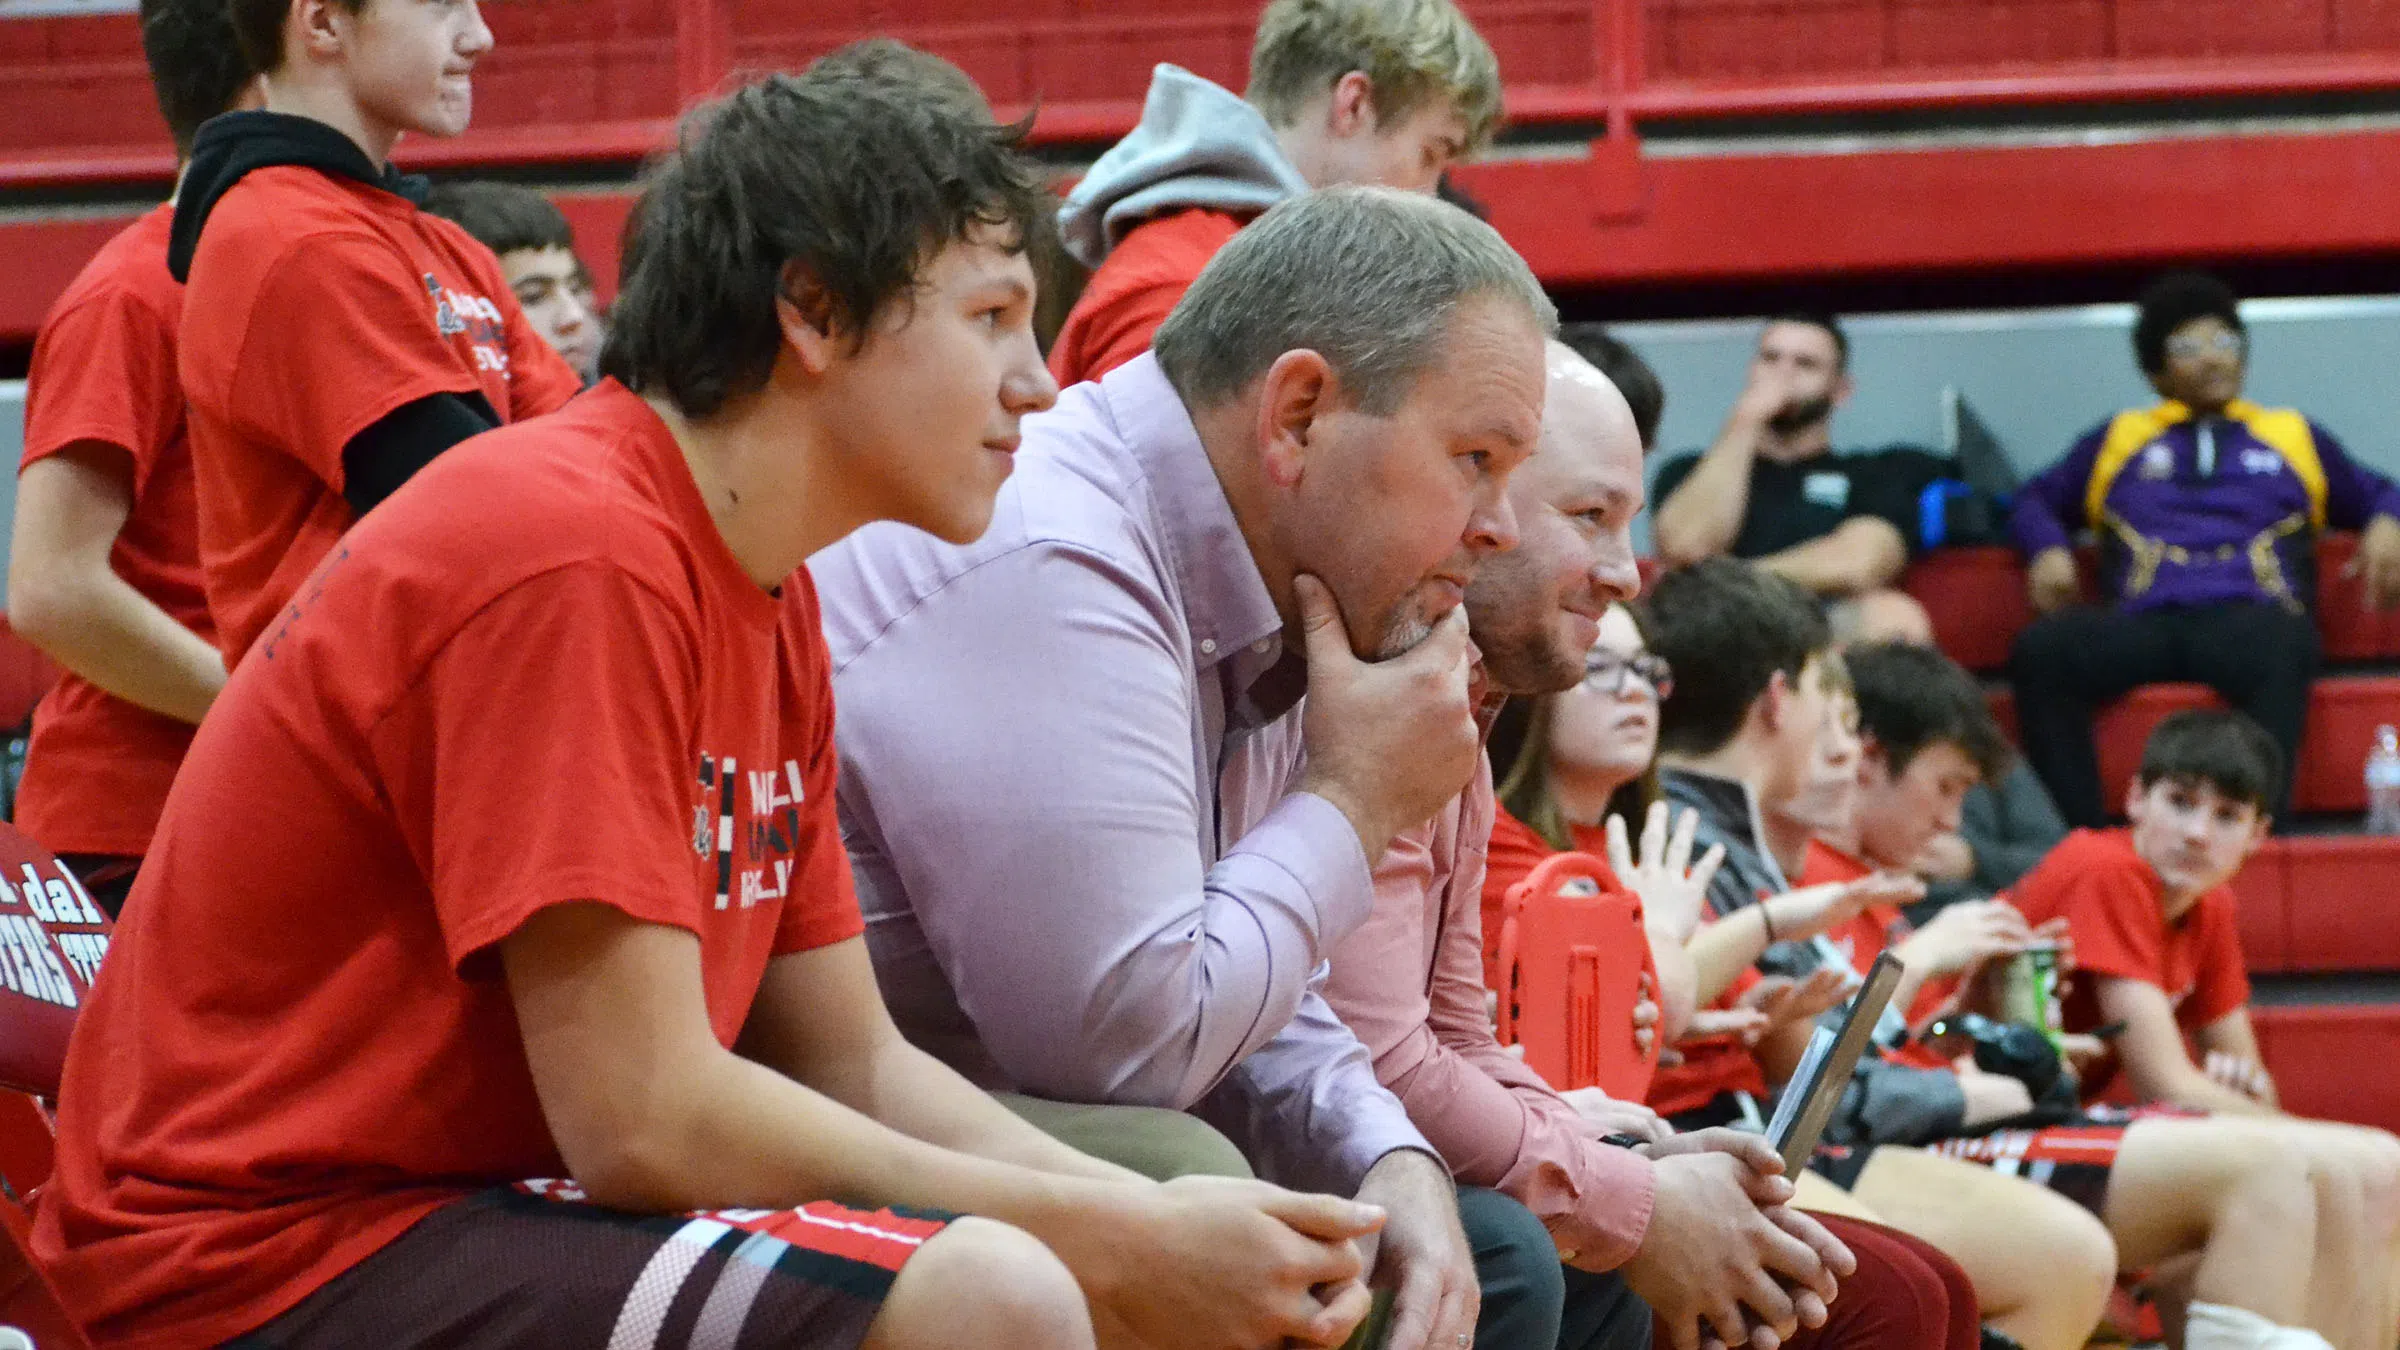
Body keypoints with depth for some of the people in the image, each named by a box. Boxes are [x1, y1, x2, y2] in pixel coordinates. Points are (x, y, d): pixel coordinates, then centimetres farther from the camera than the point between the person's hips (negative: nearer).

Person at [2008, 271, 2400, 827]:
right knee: (2041, 649, -33)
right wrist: (2048, 549, 10)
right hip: (2142, 623, 1)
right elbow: (2038, 501, 33)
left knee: (2279, 645, -42)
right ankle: (2078, 843, -34)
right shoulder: (2119, 438, 32)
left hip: (2248, 616, -1)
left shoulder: (2295, 437, 31)